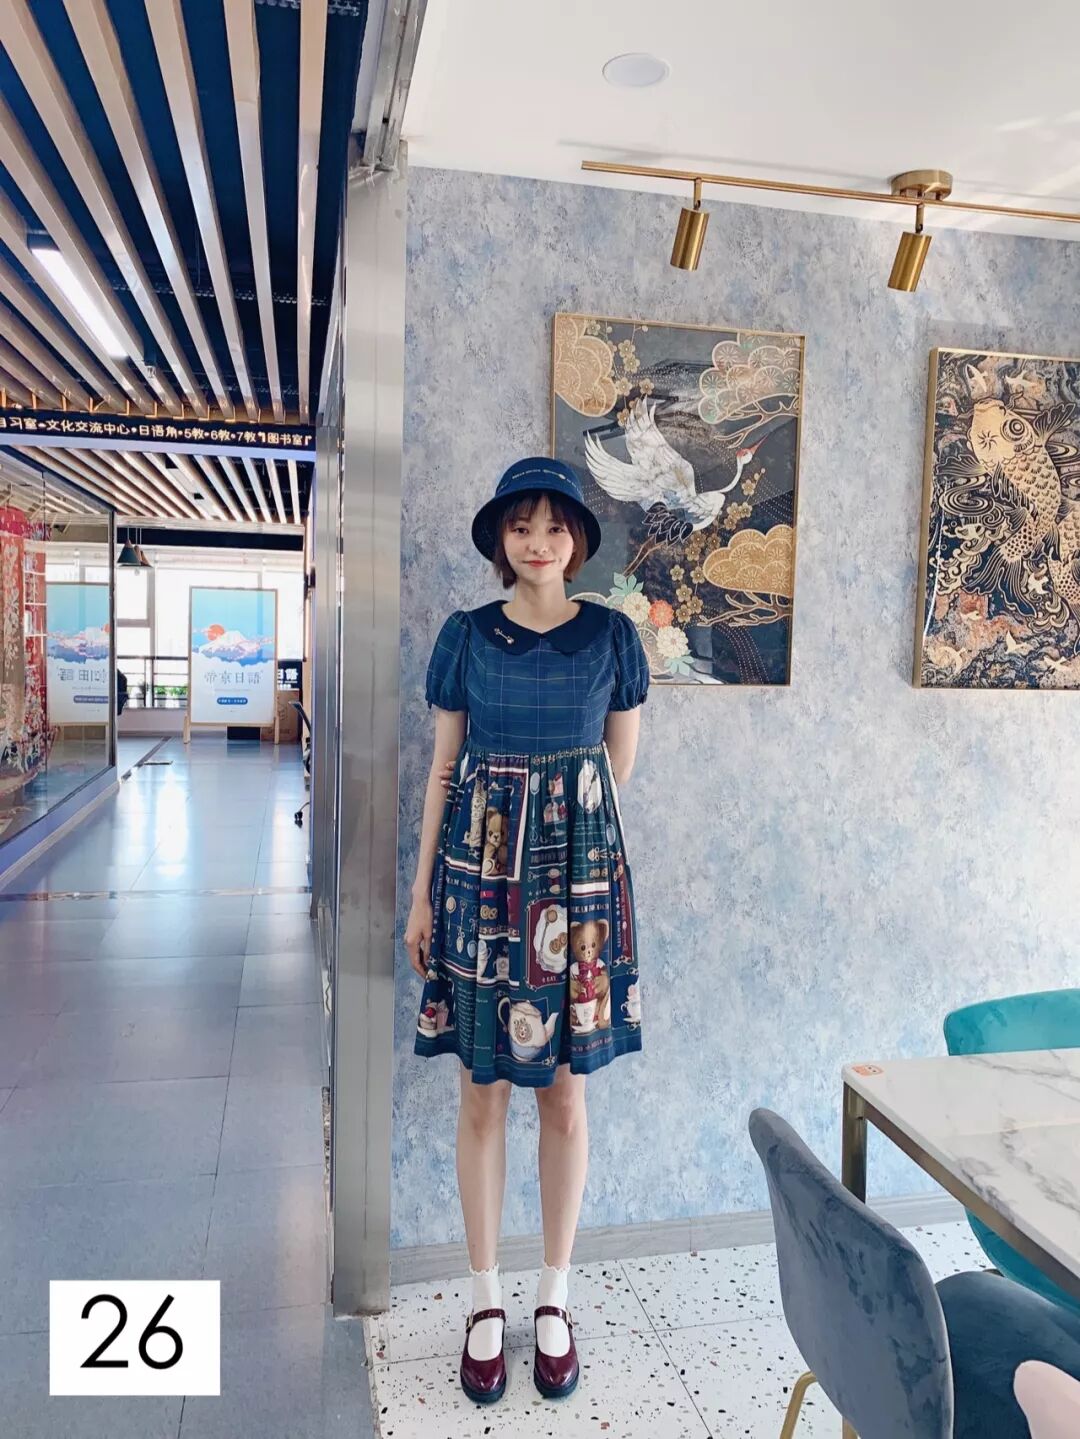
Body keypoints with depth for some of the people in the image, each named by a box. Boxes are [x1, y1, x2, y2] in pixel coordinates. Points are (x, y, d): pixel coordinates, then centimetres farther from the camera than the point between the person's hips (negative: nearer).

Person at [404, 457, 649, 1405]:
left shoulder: (611, 635, 0)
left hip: (578, 874, 0)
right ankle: (486, 1297, 29)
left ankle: (555, 1296, 31)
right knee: (483, 1095, 9)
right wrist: (422, 892, 3)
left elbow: (618, 767, 10)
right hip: (481, 873, 0)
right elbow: (445, 771, 4)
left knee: (566, 1096, 10)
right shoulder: (466, 636, 1)